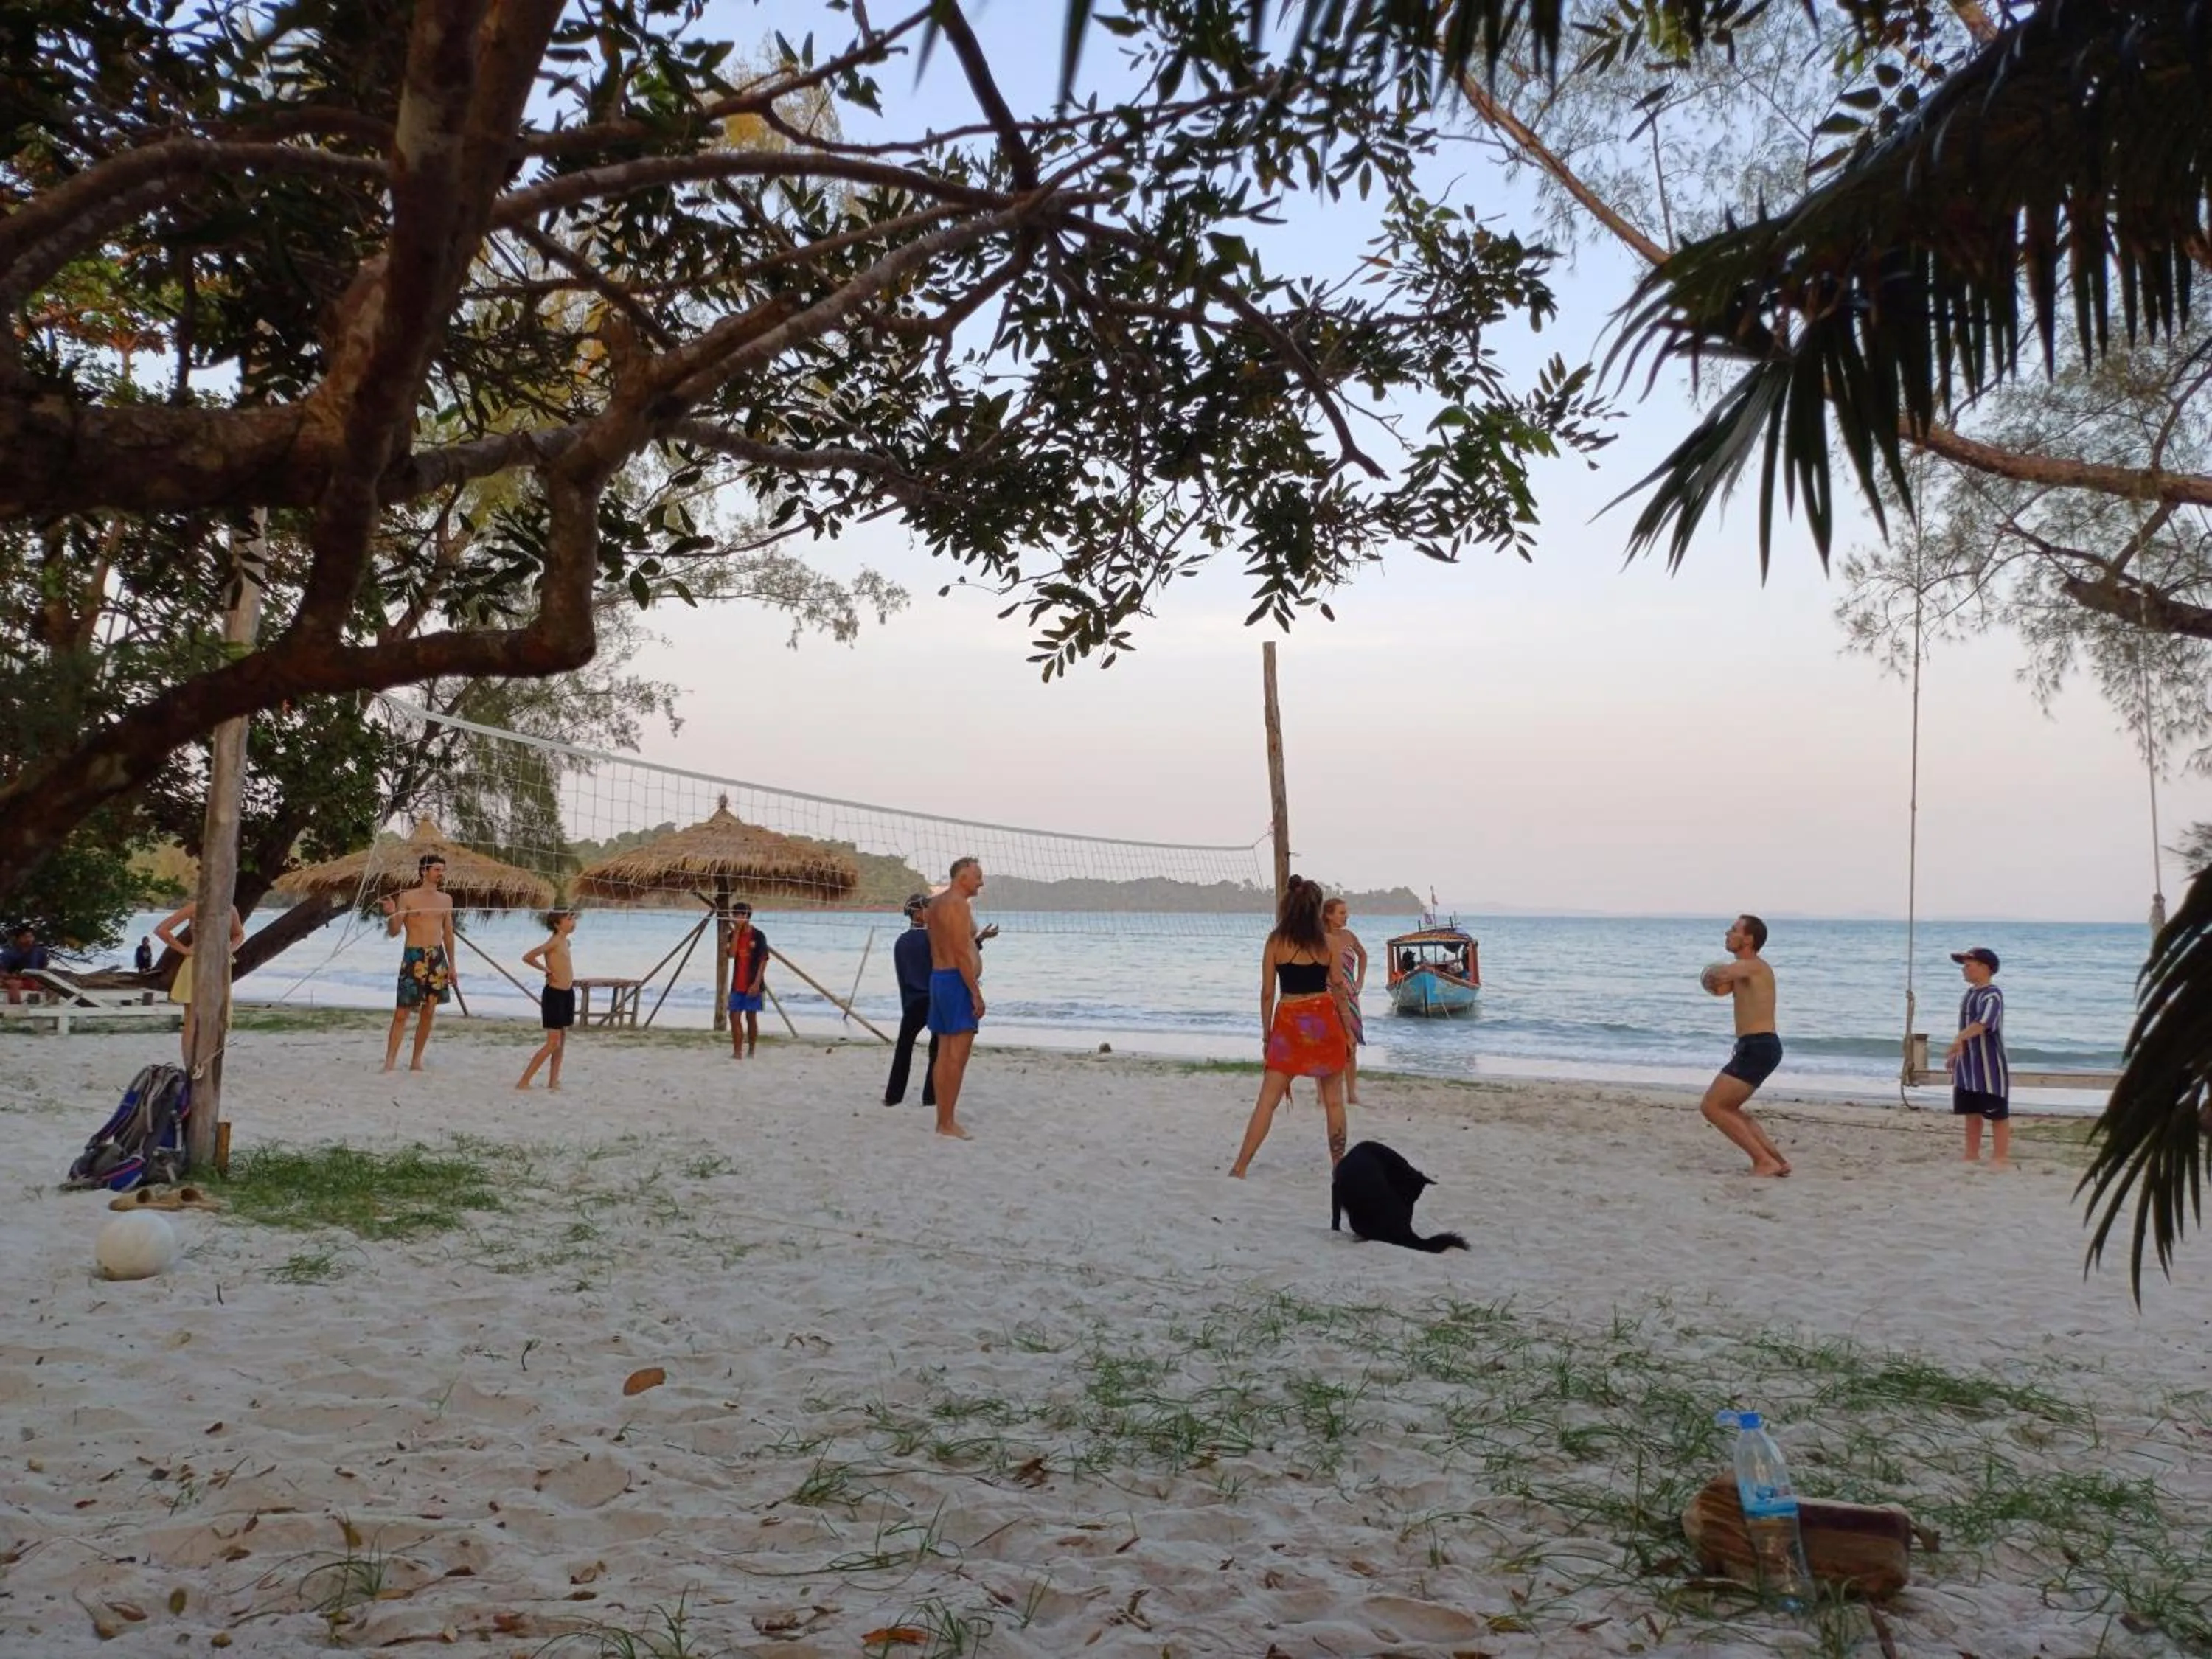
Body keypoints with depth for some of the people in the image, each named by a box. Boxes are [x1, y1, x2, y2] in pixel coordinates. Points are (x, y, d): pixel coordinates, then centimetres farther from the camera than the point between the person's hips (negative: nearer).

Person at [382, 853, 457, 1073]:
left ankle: (417, 1060, 14)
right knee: (402, 1012, -7)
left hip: (437, 957, 5)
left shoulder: (446, 899, 11)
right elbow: (394, 931, -4)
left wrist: (451, 966, 15)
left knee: (429, 1012, 6)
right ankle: (390, 1062, -7)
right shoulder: (408, 897, -3)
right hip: (414, 957, -5)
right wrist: (391, 915, -25)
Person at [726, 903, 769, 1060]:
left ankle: (751, 1052, 13)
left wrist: (757, 983, -14)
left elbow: (763, 960, -8)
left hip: (753, 984, -4)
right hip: (737, 984, 4)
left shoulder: (758, 935, -6)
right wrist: (736, 931, -11)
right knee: (735, 1017, -2)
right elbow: (732, 953, -11)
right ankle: (737, 1052, -1)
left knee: (751, 1017, 3)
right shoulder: (733, 935, 7)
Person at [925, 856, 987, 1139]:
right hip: (958, 980, -10)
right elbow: (961, 953, -20)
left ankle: (943, 1120, 14)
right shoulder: (958, 904, -14)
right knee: (958, 1055, -9)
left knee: (944, 1054, 11)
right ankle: (947, 1123, -9)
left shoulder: (937, 902, 17)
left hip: (938, 977, 10)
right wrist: (976, 993, -19)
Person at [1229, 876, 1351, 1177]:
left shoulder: (1276, 942, -2)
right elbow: (1339, 986, 0)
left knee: (1267, 1100, 1)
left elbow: (1267, 992, 0)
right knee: (1333, 1099, 12)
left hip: (1288, 1020, 0)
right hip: (1323, 1017, 0)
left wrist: (1266, 1033, 8)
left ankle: (1240, 1167, -3)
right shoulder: (1327, 940, -2)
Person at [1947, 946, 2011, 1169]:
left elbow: (1983, 1022, -35)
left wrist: (1960, 1038, -48)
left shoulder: (1991, 995, -17)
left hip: (1989, 1065, -9)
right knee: (1971, 1112, 15)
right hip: (1967, 1065, 9)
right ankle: (1972, 1156, 23)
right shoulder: (1969, 994, 13)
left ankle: (2001, 1158, 5)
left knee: (1997, 1114, 0)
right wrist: (1955, 1055, 24)